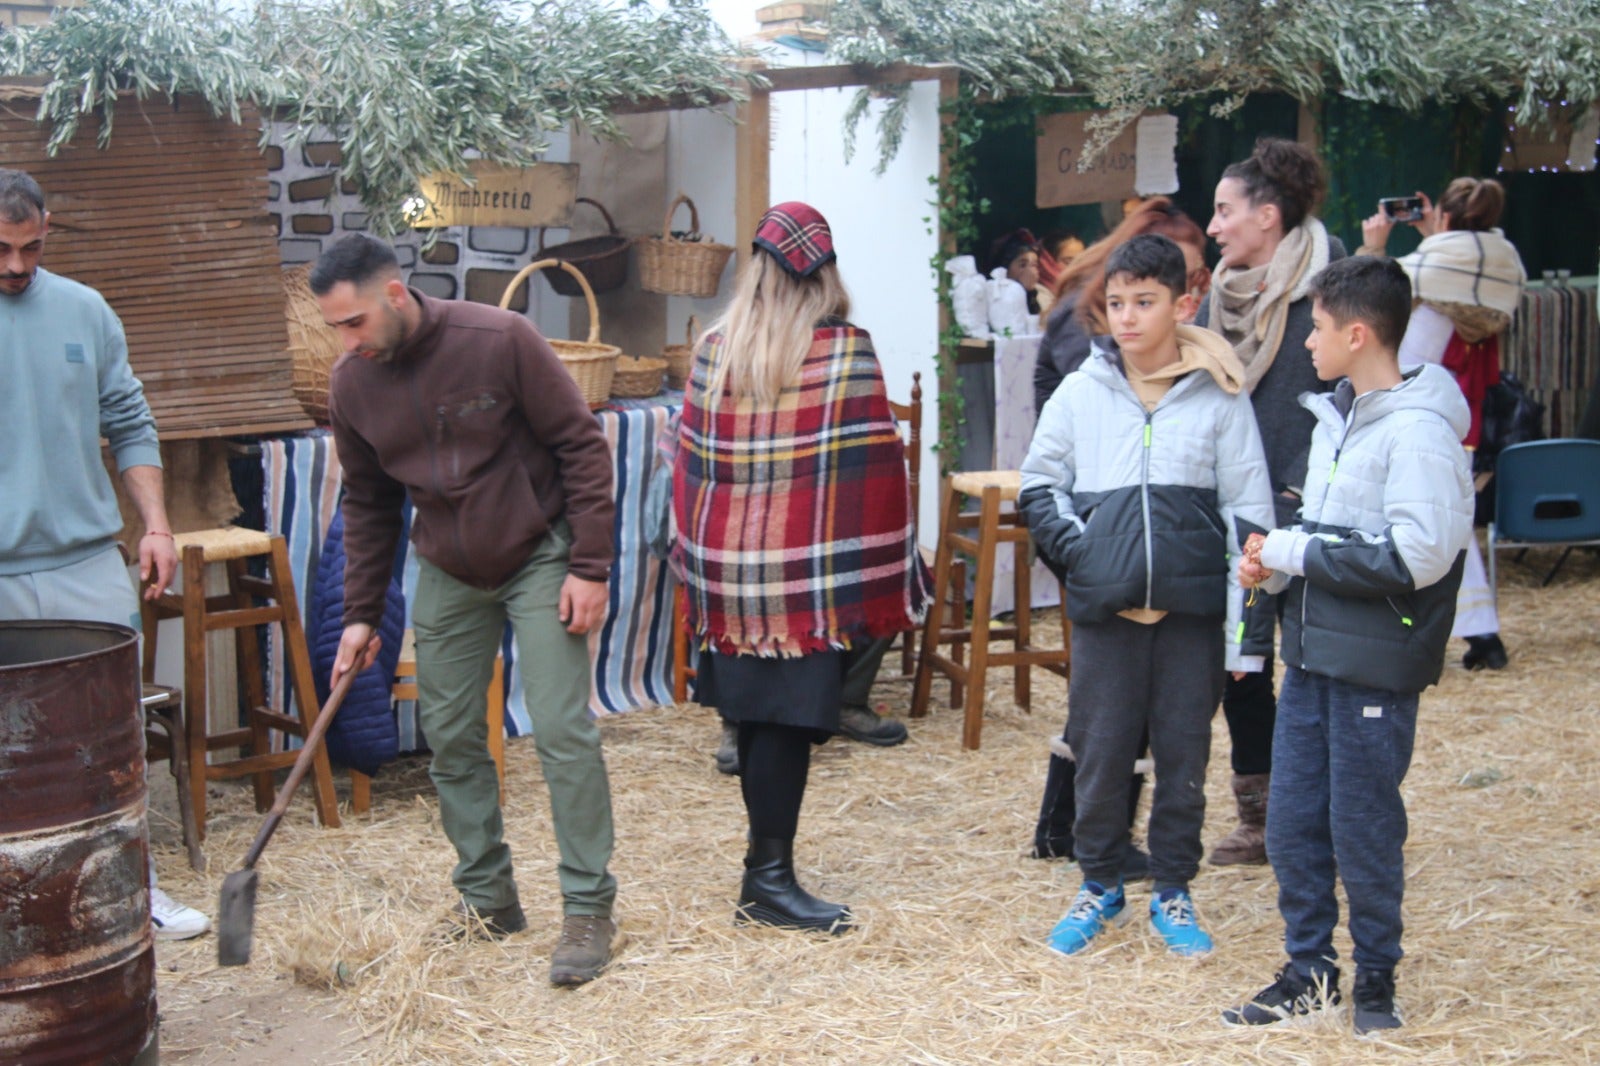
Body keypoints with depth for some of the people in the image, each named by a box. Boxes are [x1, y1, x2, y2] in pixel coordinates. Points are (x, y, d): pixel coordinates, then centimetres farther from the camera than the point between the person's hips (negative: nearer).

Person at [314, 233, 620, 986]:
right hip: (447, 576, 5)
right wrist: (360, 613, 6)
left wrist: (589, 566, -16)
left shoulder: (499, 341, -20)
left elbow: (581, 445, -14)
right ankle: (486, 900, 21)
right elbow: (366, 504, 9)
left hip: (538, 559, -5)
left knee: (563, 732, -9)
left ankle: (589, 909, -1)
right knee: (450, 738, 7)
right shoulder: (351, 386, -5)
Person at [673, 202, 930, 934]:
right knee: (792, 717, -2)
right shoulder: (846, 353, -8)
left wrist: (698, 560, 19)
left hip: (728, 571, 5)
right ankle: (769, 878, -2)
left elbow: (691, 462, 10)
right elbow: (873, 470, -9)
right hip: (811, 575, -5)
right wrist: (886, 581, -2)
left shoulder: (713, 351, 5)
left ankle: (767, 856, 25)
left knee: (756, 714, 15)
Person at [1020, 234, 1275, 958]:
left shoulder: (1220, 397, -1)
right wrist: (1081, 555, -5)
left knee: (1184, 752, 8)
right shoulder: (1081, 391, 2)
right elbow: (1037, 486, 11)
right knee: (1101, 749, 7)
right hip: (1104, 607, 1)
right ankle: (1099, 885, 24)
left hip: (1192, 605, -1)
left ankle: (1173, 891, 22)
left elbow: (1248, 515, 0)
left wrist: (1242, 628, -3)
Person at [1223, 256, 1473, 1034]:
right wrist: (1277, 563, 1)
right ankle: (1309, 972, 25)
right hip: (1312, 654, 8)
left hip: (1375, 663, -8)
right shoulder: (1336, 418, 11)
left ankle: (1376, 977, 21)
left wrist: (1301, 552, -17)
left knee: (1364, 829, 4)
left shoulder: (1417, 430, -16)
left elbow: (1418, 554, -24)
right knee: (1293, 823, 11)